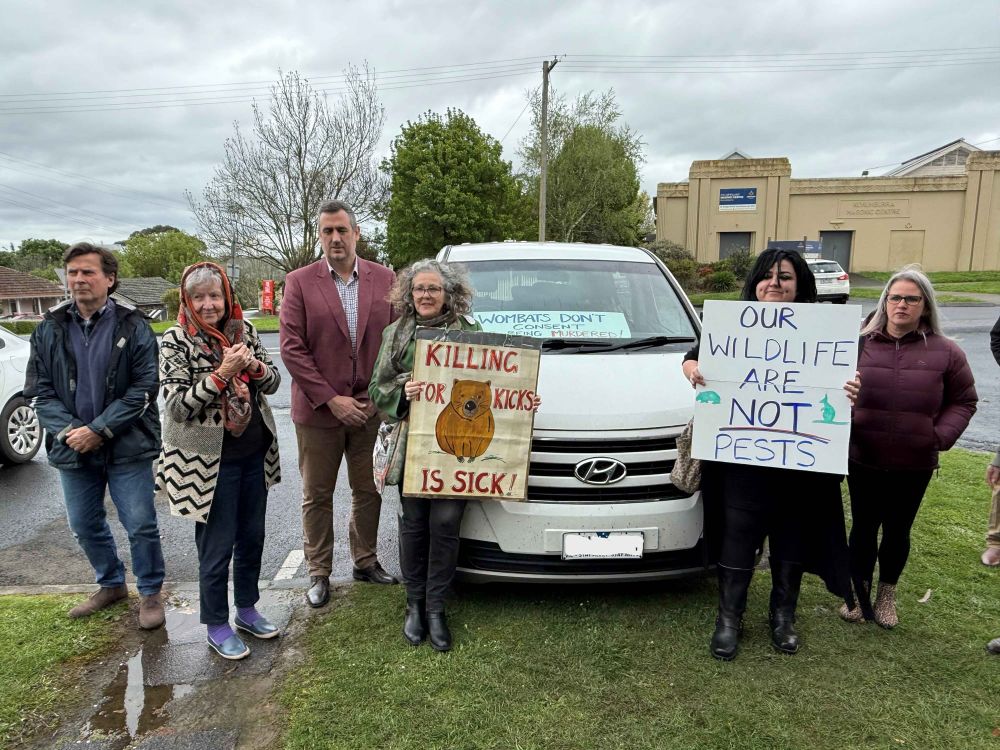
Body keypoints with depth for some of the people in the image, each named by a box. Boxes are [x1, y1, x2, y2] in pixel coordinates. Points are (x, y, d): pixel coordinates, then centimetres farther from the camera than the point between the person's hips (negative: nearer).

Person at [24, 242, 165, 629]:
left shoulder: (133, 326, -7)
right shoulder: (49, 328, 4)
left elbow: (143, 389, -11)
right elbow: (40, 390, 3)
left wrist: (99, 430, -16)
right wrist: (67, 431, -12)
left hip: (126, 448, -4)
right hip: (73, 450, 5)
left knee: (141, 525, 2)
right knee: (85, 526, 18)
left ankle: (150, 592, 23)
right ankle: (111, 584, 40)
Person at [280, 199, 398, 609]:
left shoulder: (385, 279, 2)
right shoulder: (299, 282, -4)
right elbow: (291, 348, -9)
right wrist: (331, 399, -14)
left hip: (370, 409, 2)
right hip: (317, 411, -1)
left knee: (368, 491, 15)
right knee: (317, 496, 11)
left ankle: (366, 561, 34)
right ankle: (318, 572, 28)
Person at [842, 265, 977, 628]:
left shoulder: (945, 351, -2)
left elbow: (964, 401, 5)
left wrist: (940, 437, -8)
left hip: (914, 465, 1)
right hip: (863, 460, 0)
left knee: (897, 530, 14)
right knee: (864, 527, 11)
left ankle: (887, 594, 34)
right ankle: (859, 590, 29)